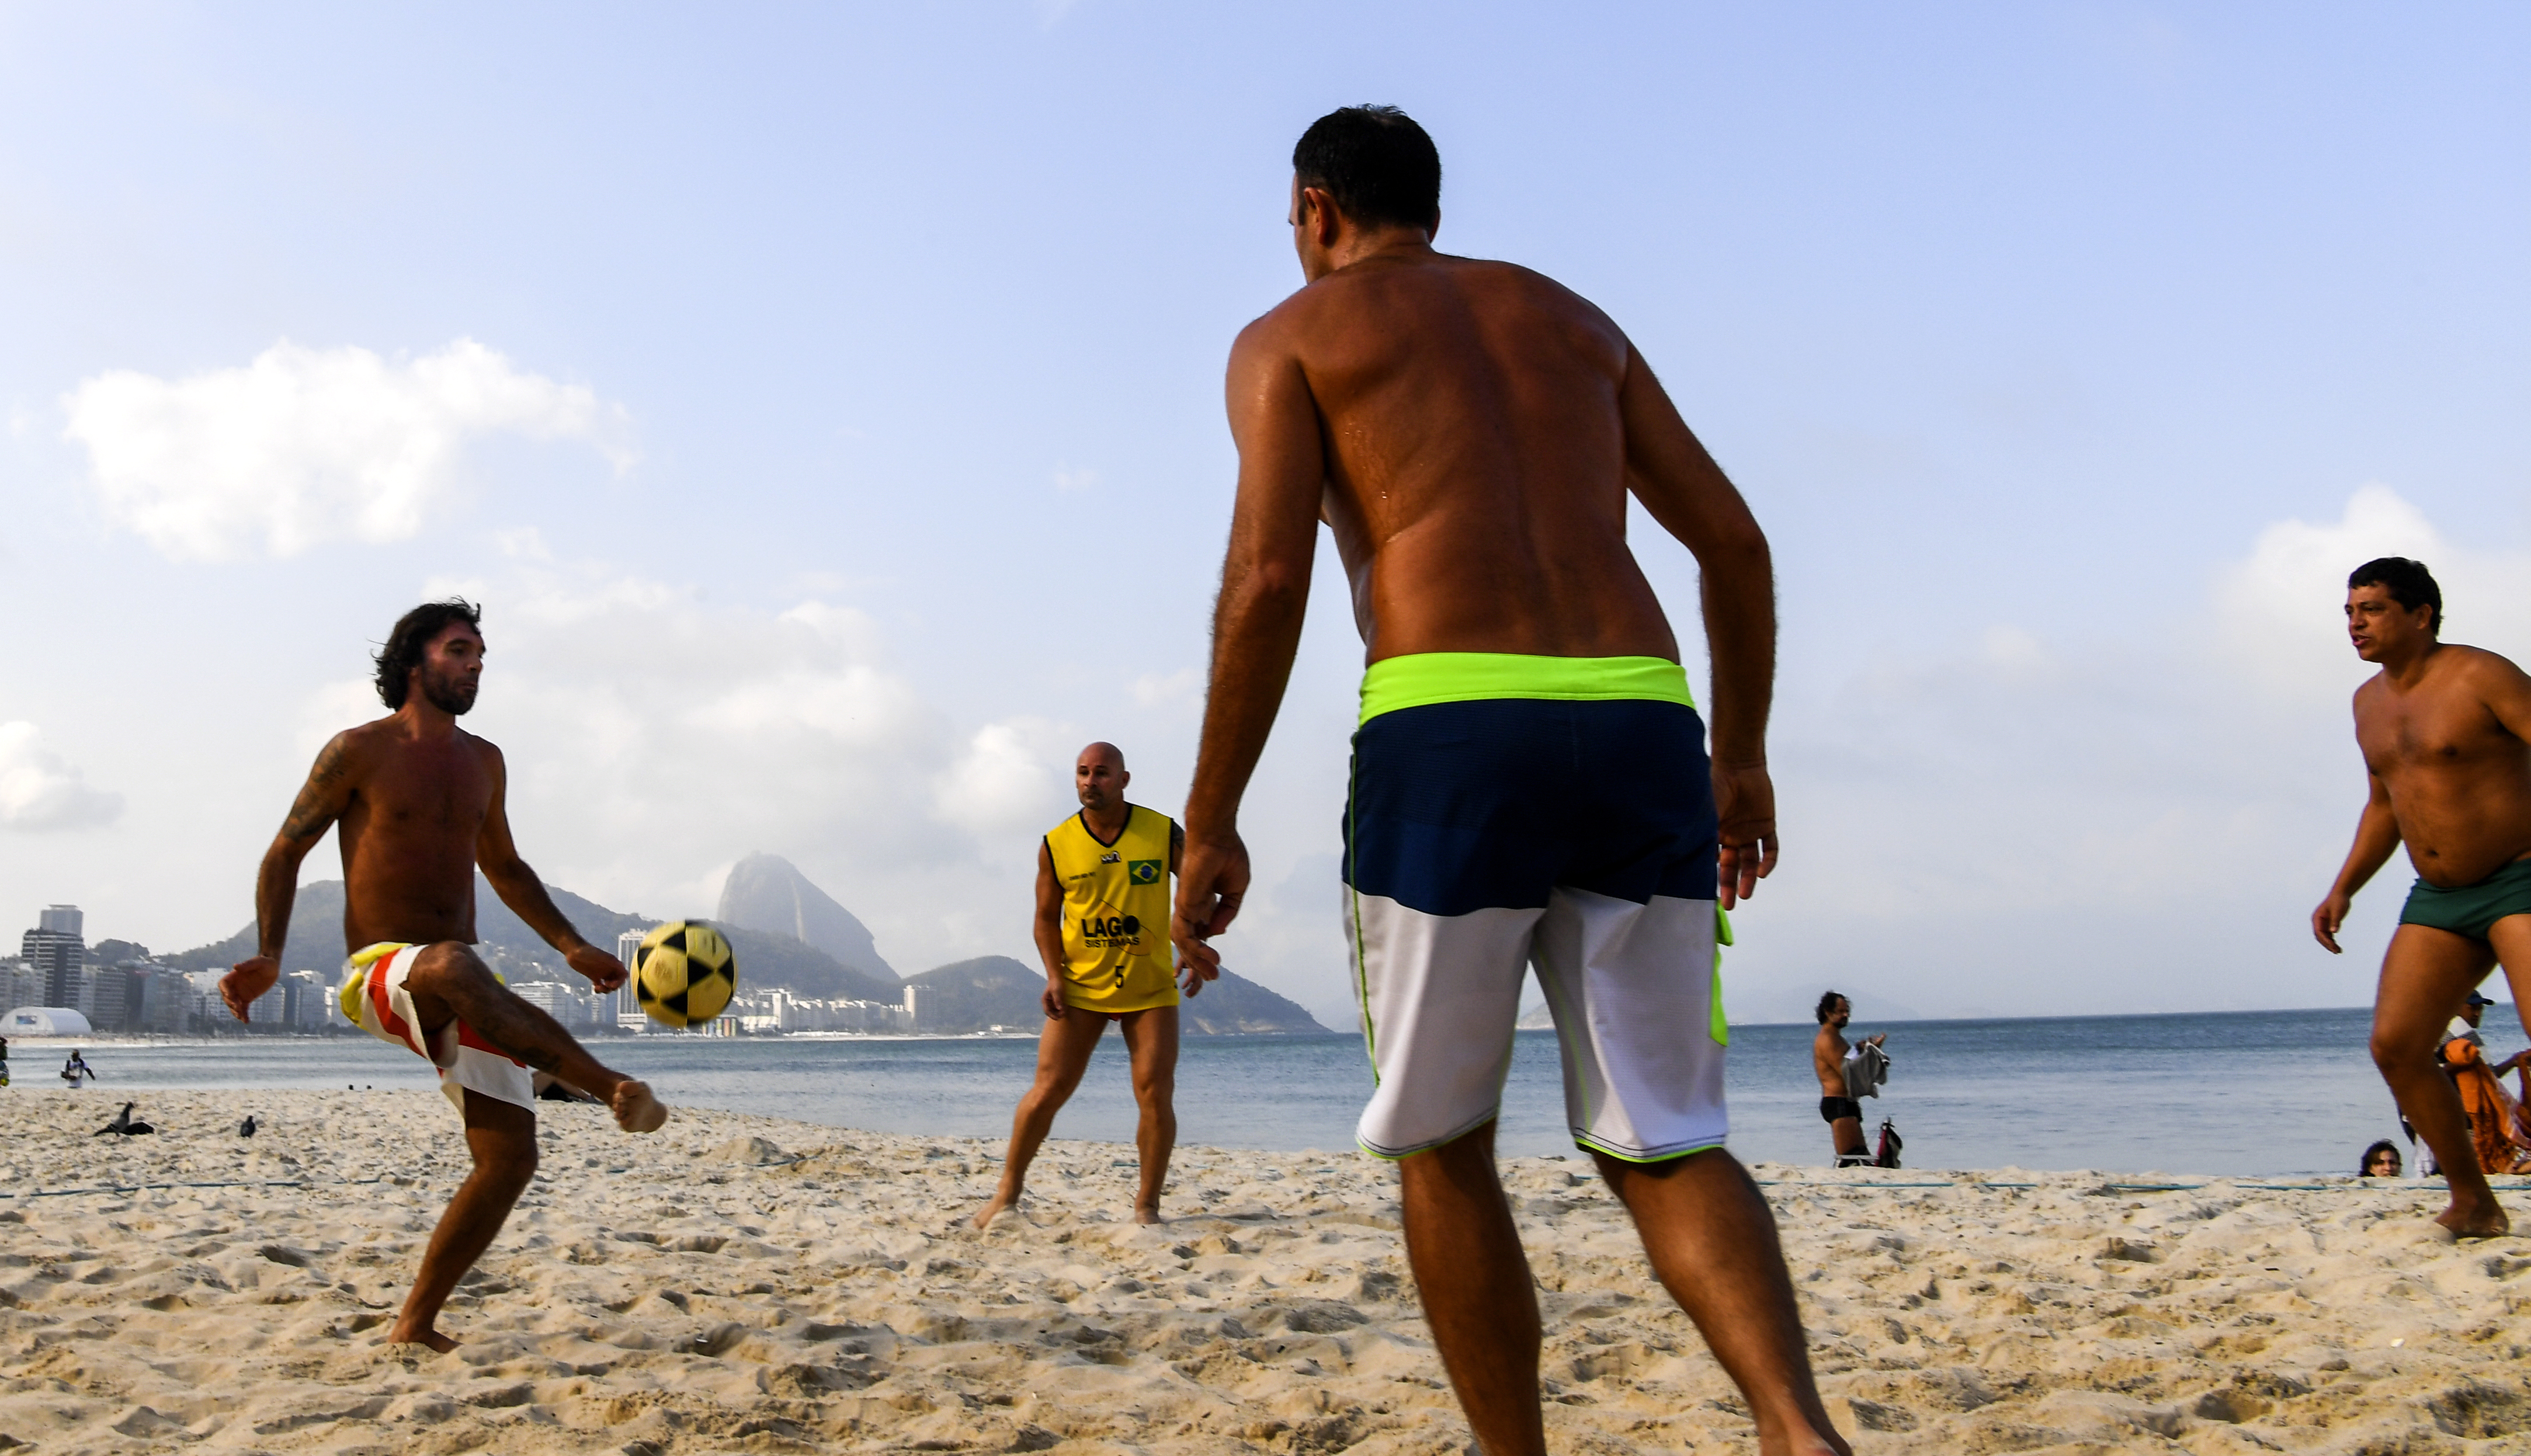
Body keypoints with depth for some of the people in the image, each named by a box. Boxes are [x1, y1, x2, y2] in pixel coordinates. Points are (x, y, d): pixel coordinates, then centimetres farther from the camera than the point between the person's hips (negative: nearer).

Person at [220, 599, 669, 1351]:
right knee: (453, 965, -43)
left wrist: (572, 946, 19)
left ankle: (415, 1326, 7)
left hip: (461, 1000, 6)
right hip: (378, 979, -6)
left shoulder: (483, 763, 16)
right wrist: (268, 957, -11)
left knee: (510, 1157, -6)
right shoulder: (358, 752, 0)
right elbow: (286, 853, 3)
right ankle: (611, 1086, -47)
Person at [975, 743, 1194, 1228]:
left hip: (1151, 991, 0)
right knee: (1047, 1091, -3)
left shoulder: (1164, 833, -5)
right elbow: (1047, 918, 6)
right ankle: (1008, 1192, 14)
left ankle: (1147, 1206, 8)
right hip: (1080, 989, 0)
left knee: (1156, 1097, -6)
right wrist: (1055, 976, -8)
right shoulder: (1055, 846, -2)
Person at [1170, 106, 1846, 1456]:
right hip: (1641, 734, 4)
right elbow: (1735, 541, 19)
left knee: (1442, 1147, 14)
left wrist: (1210, 824, 1)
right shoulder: (1574, 318, 27)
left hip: (1447, 742, -4)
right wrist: (1741, 755, 27)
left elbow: (1267, 574, -3)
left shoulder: (1290, 335, 13)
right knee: (1661, 1147, 10)